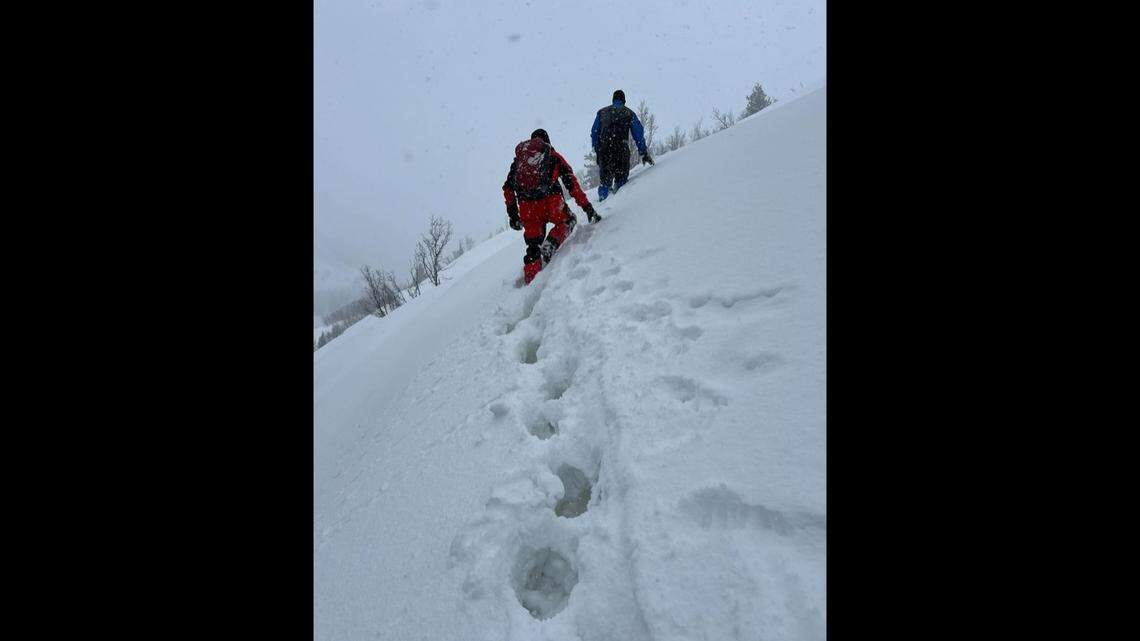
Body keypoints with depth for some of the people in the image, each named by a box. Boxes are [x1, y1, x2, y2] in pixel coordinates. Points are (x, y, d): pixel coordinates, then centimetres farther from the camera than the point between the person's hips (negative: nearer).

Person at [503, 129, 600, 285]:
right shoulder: (554, 156, 19)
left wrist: (513, 214, 25)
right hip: (550, 200, -3)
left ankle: (531, 279, 8)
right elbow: (572, 185, 11)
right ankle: (550, 245, -3)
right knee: (567, 221, 24)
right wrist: (588, 208, 11)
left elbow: (508, 188, 20)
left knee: (533, 244, 16)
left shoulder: (519, 157, 27)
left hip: (526, 206, 3)